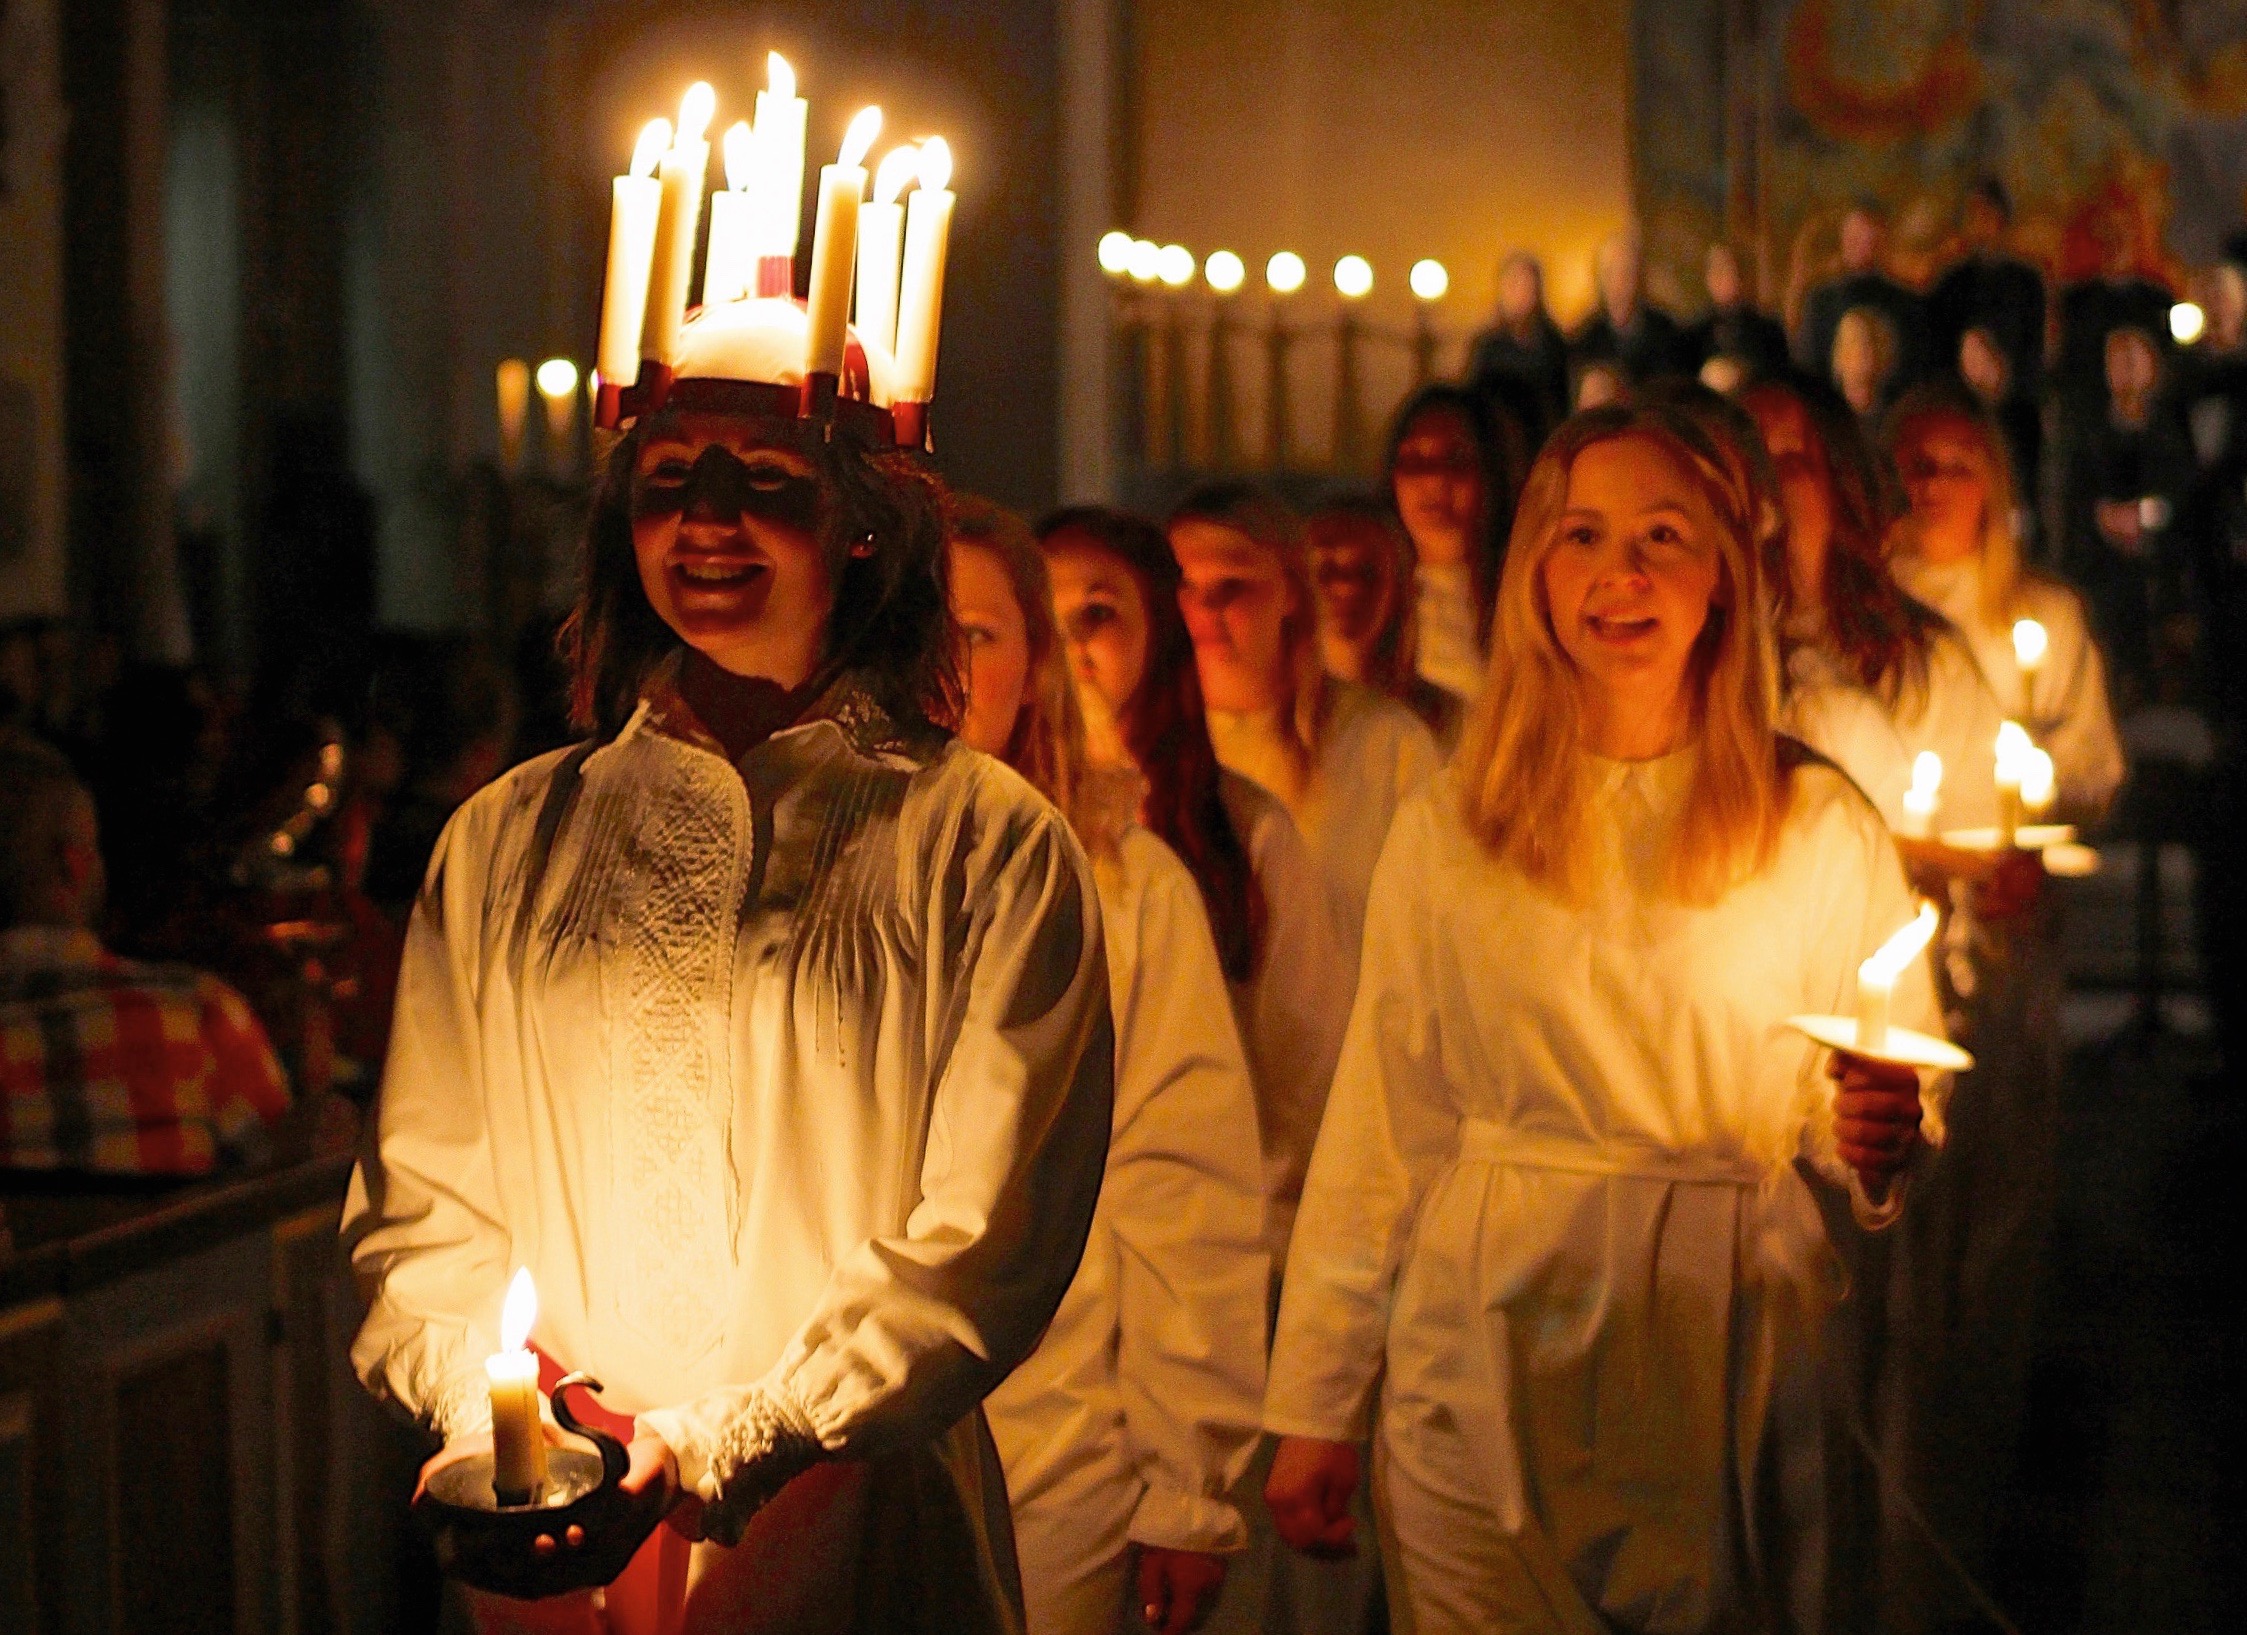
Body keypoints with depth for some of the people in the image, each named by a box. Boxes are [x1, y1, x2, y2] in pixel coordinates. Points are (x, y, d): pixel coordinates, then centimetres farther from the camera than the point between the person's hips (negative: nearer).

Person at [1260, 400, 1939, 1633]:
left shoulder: (1821, 827, 1)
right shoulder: (1447, 828, 1)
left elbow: (1882, 1106, 9)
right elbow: (1377, 1128, 3)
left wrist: (1881, 1148, -15)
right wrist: (1312, 1409, 2)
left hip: (1729, 1365, 0)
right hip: (1488, 1370, 0)